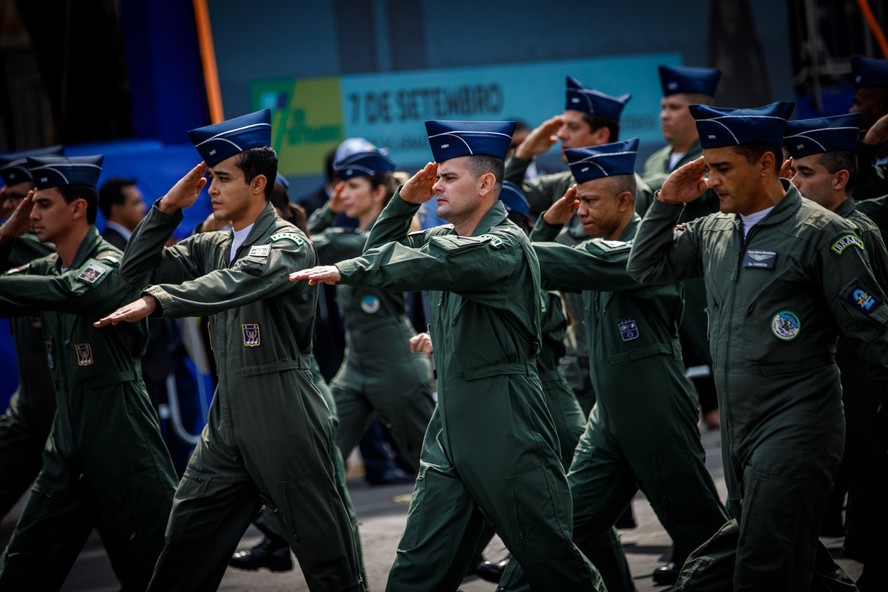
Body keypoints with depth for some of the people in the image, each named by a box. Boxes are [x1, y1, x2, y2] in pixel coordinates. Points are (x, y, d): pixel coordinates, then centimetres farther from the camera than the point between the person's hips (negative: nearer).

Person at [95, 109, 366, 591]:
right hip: (228, 416, 7)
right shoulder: (212, 248, 14)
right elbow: (136, 271, 12)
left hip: (283, 420, -7)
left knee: (324, 547, -3)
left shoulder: (287, 243, -10)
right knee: (185, 543, 7)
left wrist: (155, 301, -40)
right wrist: (168, 207, 2)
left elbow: (238, 281, -29)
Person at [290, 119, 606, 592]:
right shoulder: (448, 238, 13)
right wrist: (404, 202, 6)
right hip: (451, 423, 8)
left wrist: (341, 271, -28)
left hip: (504, 425, -8)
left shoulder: (504, 246, -13)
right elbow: (381, 252, 22)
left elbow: (429, 265, -28)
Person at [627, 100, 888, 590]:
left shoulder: (819, 233, -10)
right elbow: (645, 268, 19)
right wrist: (668, 201, 8)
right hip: (738, 431, 7)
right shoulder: (714, 231, 11)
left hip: (795, 427, -7)